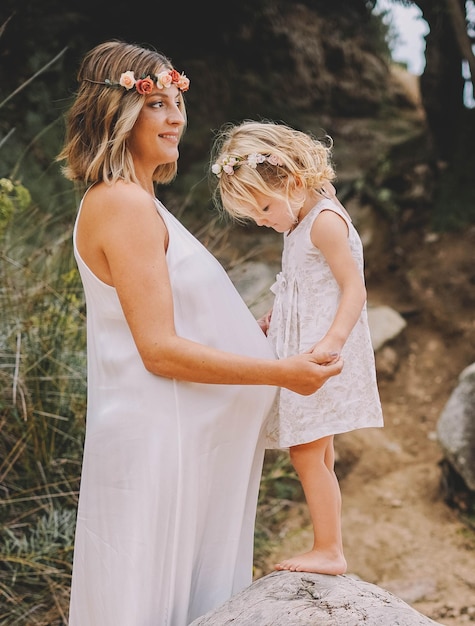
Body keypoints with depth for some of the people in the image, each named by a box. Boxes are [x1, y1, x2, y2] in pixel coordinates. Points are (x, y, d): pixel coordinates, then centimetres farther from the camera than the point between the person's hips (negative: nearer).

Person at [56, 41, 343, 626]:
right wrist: (283, 372, -18)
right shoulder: (125, 206, -18)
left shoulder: (125, 201, 14)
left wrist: (262, 328, 20)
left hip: (177, 431, 10)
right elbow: (161, 350, -22)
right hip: (157, 439, -10)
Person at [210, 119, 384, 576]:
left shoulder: (325, 221, -17)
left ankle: (329, 550, 6)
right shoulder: (300, 220, 12)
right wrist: (272, 321, 15)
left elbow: (354, 287, -21)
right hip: (303, 354, 10)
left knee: (306, 453, -5)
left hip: (323, 358, -10)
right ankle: (328, 547, 23)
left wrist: (331, 342, -31)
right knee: (317, 455, 14)